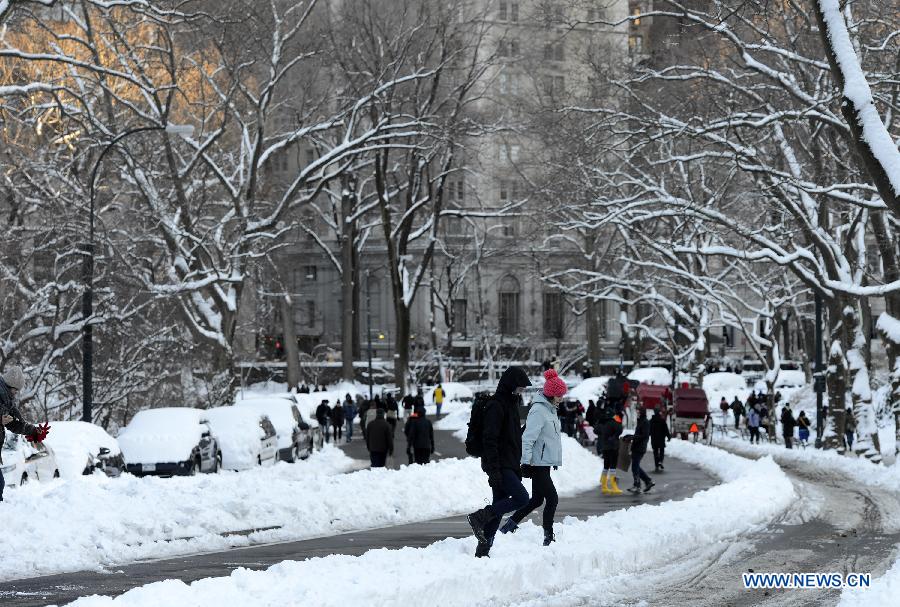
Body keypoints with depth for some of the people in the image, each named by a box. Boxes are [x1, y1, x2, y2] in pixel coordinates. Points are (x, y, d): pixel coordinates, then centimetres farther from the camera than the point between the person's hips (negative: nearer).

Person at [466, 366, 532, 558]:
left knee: (499, 506, 7)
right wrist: (494, 470, -24)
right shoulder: (496, 406, -12)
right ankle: (479, 517, -12)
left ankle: (483, 549, 10)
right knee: (522, 498, -18)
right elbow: (489, 440, -18)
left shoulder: (512, 403, 19)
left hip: (509, 465, 10)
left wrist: (517, 466, 25)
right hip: (500, 466, -10)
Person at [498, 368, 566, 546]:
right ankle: (548, 537, -2)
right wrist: (526, 463, -23)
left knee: (537, 499, 15)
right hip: (538, 463, -10)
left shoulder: (550, 409, 14)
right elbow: (528, 438, -21)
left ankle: (510, 525, 25)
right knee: (552, 499, -8)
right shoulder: (538, 411, -17)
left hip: (545, 463, 10)